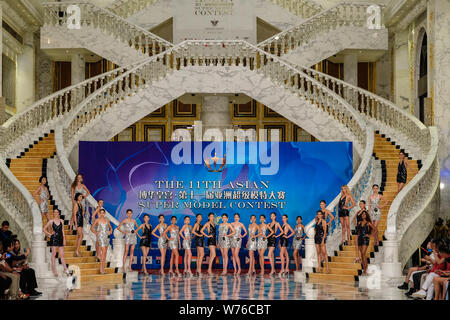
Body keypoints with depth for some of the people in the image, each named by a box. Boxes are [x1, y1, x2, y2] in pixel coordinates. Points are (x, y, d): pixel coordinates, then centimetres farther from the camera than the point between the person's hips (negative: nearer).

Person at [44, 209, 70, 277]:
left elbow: (63, 231, 11)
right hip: (53, 239, -3)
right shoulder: (51, 221, 1)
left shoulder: (61, 221, 9)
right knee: (54, 254, -1)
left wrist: (64, 239, 6)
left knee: (62, 255, 2)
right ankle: (54, 270, 2)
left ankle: (65, 269, 1)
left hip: (60, 238, 3)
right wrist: (49, 234, -3)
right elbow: (44, 229, 6)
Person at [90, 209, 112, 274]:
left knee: (105, 253, 5)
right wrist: (95, 233, -6)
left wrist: (110, 232, 6)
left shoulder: (107, 220, 12)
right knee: (103, 251, -17)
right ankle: (101, 268, -14)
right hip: (101, 236, -5)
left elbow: (111, 228, 24)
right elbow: (92, 228, 4)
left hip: (107, 237, 5)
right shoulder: (97, 220, 1)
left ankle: (103, 268, 8)